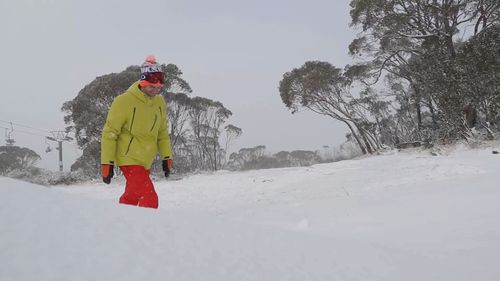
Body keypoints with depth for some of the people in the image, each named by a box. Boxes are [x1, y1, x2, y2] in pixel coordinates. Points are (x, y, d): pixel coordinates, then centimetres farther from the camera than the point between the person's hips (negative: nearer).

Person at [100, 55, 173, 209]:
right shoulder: (124, 101, -14)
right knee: (150, 200, -15)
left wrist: (166, 156, 10)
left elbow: (162, 132, 16)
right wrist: (107, 163, -13)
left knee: (131, 197, 20)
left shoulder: (160, 102, 5)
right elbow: (109, 133, -10)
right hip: (129, 159, -7)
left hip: (145, 161, 7)